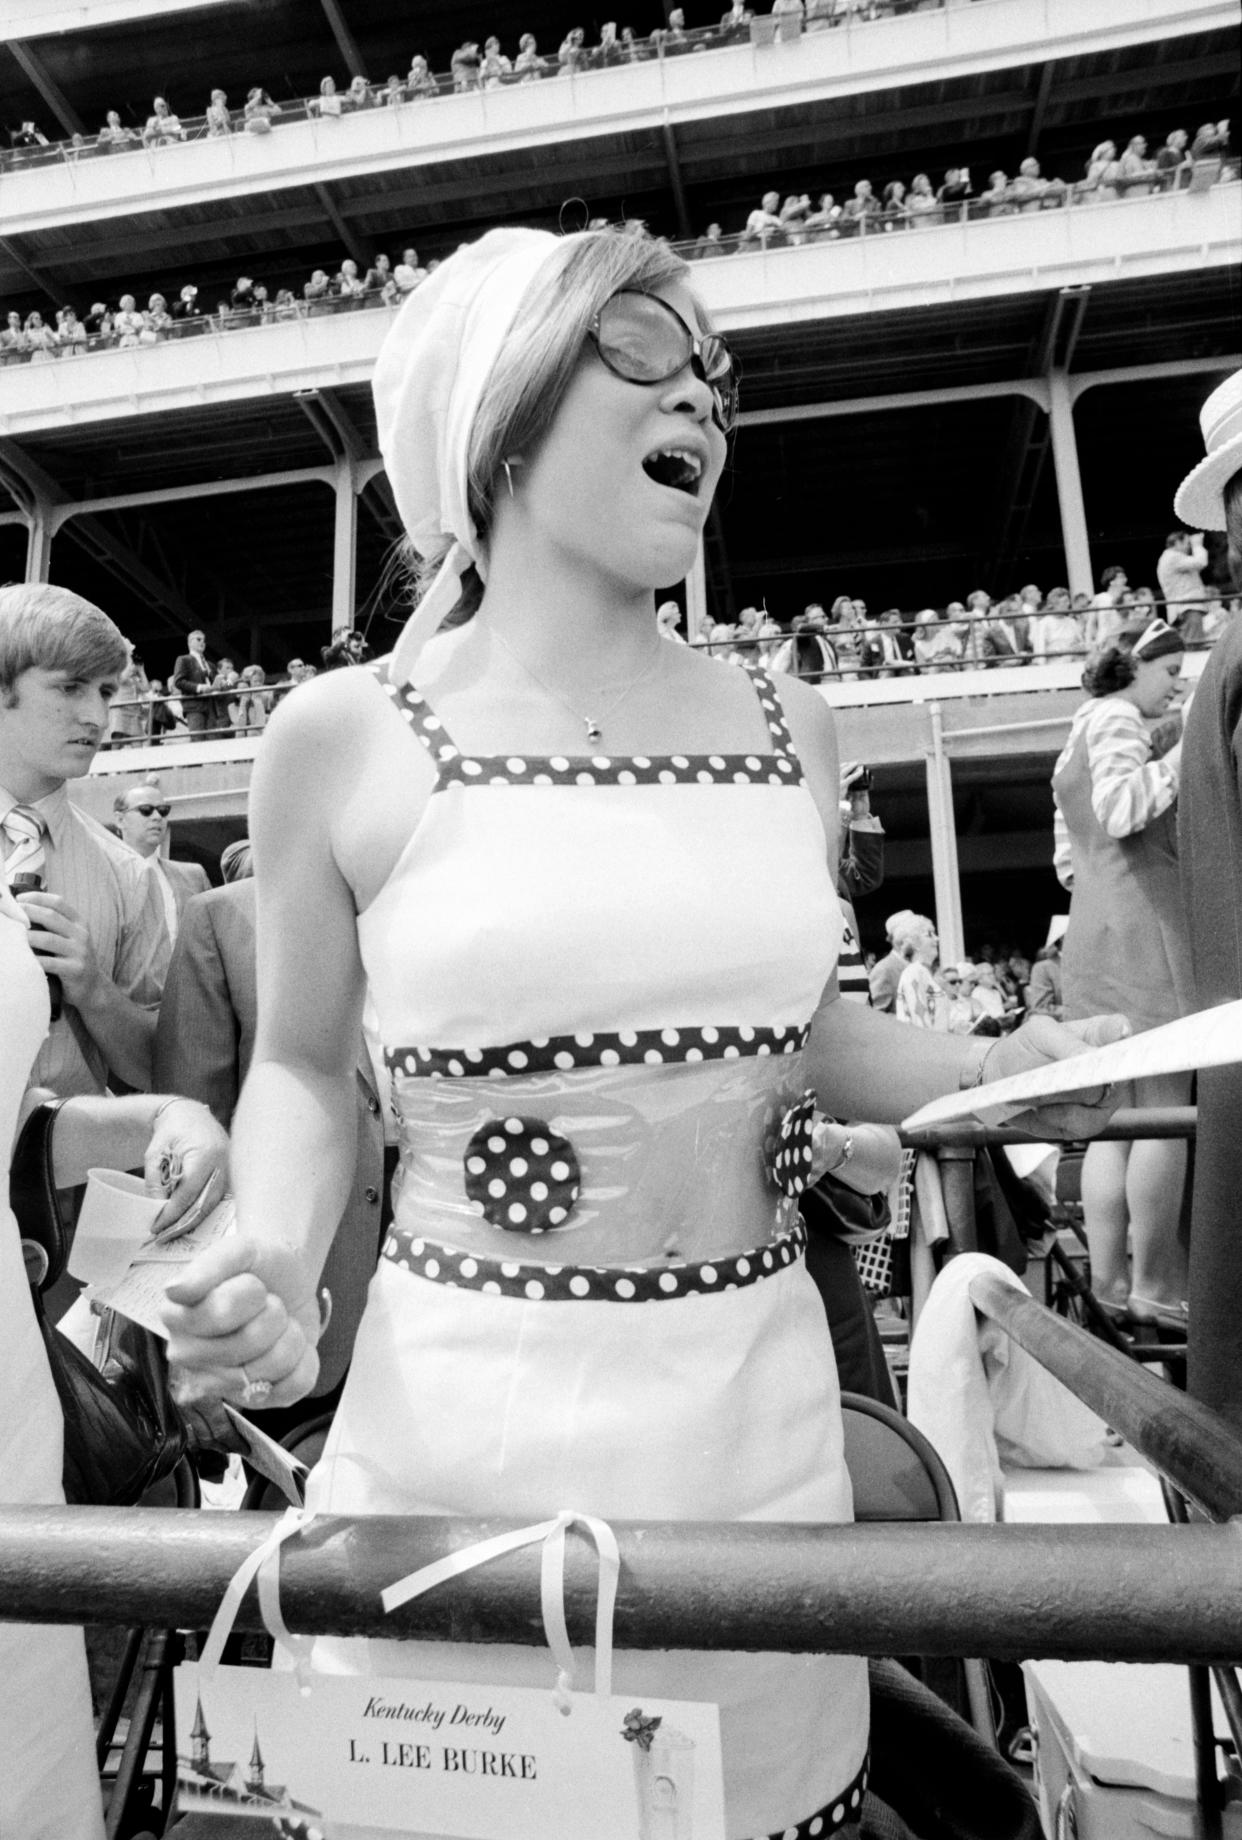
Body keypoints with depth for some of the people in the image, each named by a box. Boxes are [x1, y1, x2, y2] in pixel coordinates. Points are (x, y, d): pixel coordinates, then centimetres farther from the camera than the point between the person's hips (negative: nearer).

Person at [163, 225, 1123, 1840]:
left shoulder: (788, 729, 3)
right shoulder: (345, 739, -7)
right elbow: (302, 1068, 5)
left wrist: (994, 1073, -1)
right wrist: (275, 1260, -13)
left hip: (760, 1418, 3)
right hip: (458, 1436, -2)